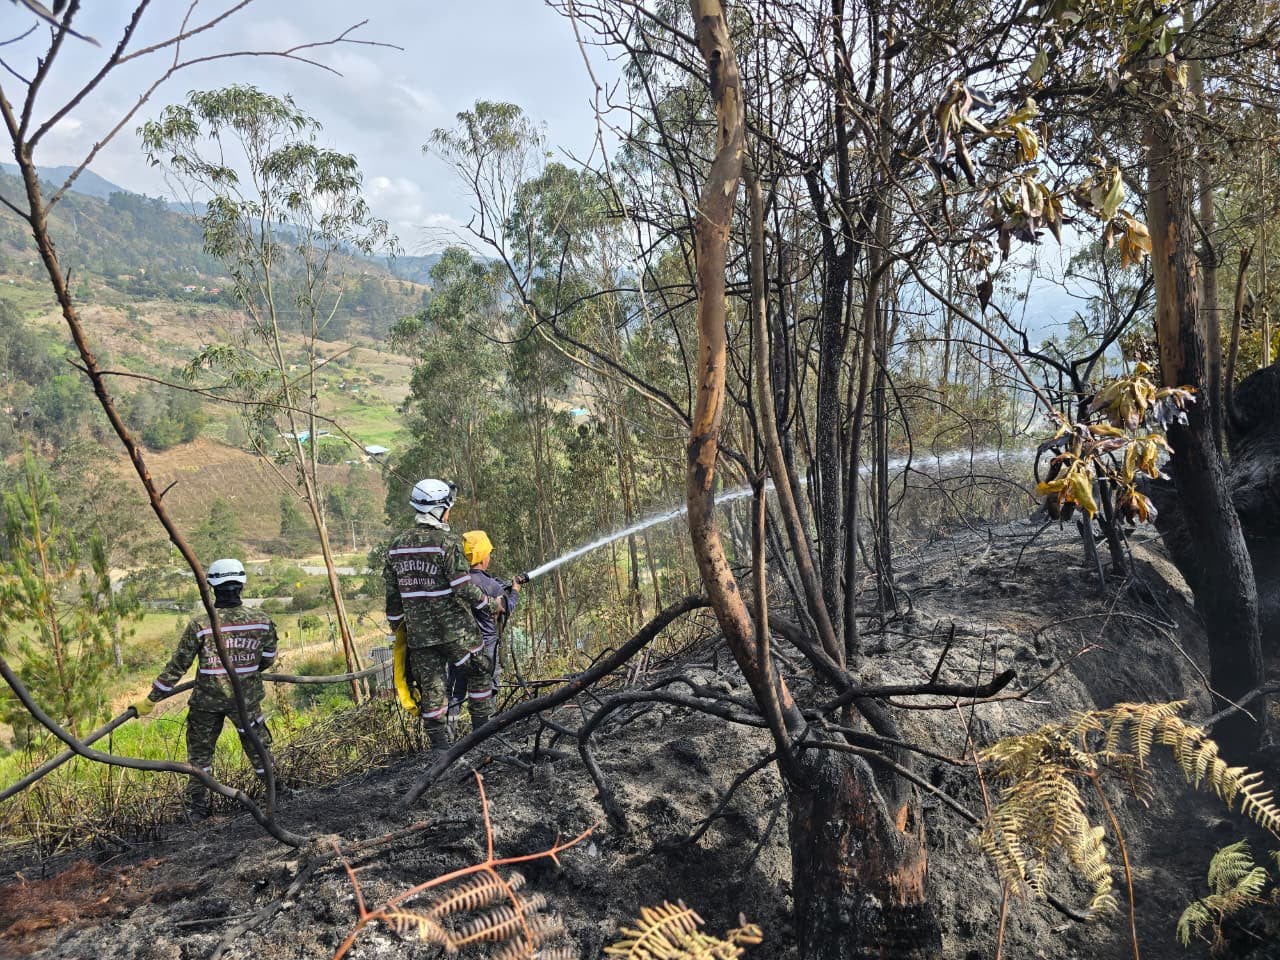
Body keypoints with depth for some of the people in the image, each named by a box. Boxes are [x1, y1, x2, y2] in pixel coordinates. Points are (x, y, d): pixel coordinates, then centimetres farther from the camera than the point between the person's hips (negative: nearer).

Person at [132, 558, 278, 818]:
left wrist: (150, 700, 0)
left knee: (200, 751, 20)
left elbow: (176, 667, -11)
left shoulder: (200, 625, -17)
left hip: (207, 700, -1)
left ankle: (198, 806, 28)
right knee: (258, 747, 19)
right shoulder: (263, 622, -11)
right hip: (247, 698, 1)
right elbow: (267, 660, 4)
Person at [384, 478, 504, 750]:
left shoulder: (397, 546, 6)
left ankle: (439, 744, 15)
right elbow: (464, 588, -16)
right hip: (454, 630, -5)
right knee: (479, 674, 12)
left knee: (430, 687, 10)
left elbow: (392, 595, 11)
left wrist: (396, 630, 21)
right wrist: (492, 604, -1)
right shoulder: (447, 542, -14)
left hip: (417, 633, 5)